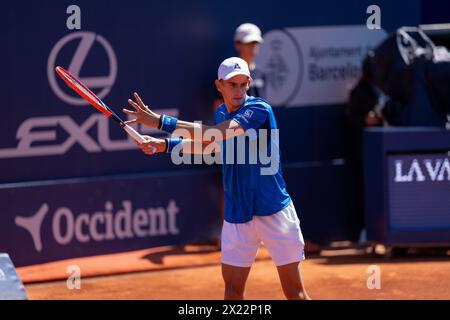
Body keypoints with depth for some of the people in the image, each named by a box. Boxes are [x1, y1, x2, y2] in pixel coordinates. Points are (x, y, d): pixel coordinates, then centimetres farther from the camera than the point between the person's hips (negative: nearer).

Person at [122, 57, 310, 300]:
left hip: (273, 213, -6)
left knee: (293, 289, -3)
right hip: (236, 215, 6)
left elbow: (212, 135, -27)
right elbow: (208, 145, 23)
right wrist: (165, 145, 9)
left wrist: (160, 121, -29)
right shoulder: (222, 114, 6)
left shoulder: (259, 110, -17)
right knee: (232, 288, 5)